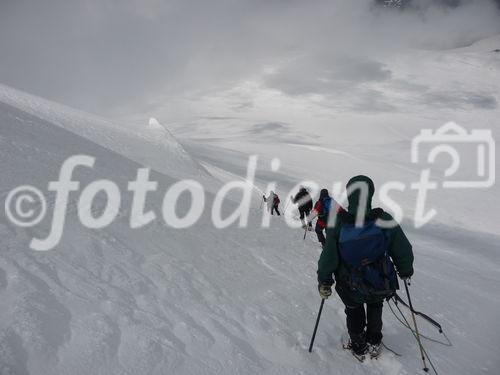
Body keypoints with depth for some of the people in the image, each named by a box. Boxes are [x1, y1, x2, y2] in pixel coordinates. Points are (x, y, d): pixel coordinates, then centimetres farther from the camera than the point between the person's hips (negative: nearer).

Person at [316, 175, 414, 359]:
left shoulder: (338, 224, -23)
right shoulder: (384, 220, -20)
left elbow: (328, 258, -15)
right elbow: (403, 251, -8)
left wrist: (324, 281, 2)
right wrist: (405, 270, 12)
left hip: (351, 289, -1)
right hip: (381, 285, 1)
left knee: (354, 310, 31)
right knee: (375, 306, 34)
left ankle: (358, 346, 46)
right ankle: (373, 344, 46)